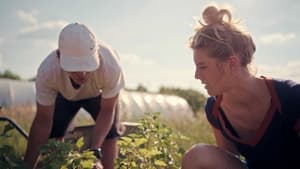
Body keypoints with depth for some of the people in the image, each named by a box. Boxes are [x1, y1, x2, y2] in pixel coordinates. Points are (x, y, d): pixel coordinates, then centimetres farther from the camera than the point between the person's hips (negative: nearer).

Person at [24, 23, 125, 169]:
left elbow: (107, 111, -28)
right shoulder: (47, 71, -41)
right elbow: (42, 122, -29)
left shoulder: (110, 65, -44)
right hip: (65, 95, 1)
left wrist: (95, 150, -38)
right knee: (53, 134, -9)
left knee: (109, 134, -14)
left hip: (100, 94, -1)